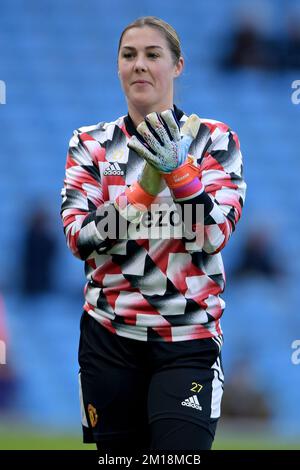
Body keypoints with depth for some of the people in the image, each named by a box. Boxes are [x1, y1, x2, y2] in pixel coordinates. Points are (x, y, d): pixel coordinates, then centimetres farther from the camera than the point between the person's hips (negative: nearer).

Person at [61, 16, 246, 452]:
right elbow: (78, 239, -7)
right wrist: (145, 188, -20)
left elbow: (215, 234, -12)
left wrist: (179, 170, -27)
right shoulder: (91, 144, 4)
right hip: (109, 338, 2)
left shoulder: (214, 139, 0)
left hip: (188, 340, -2)